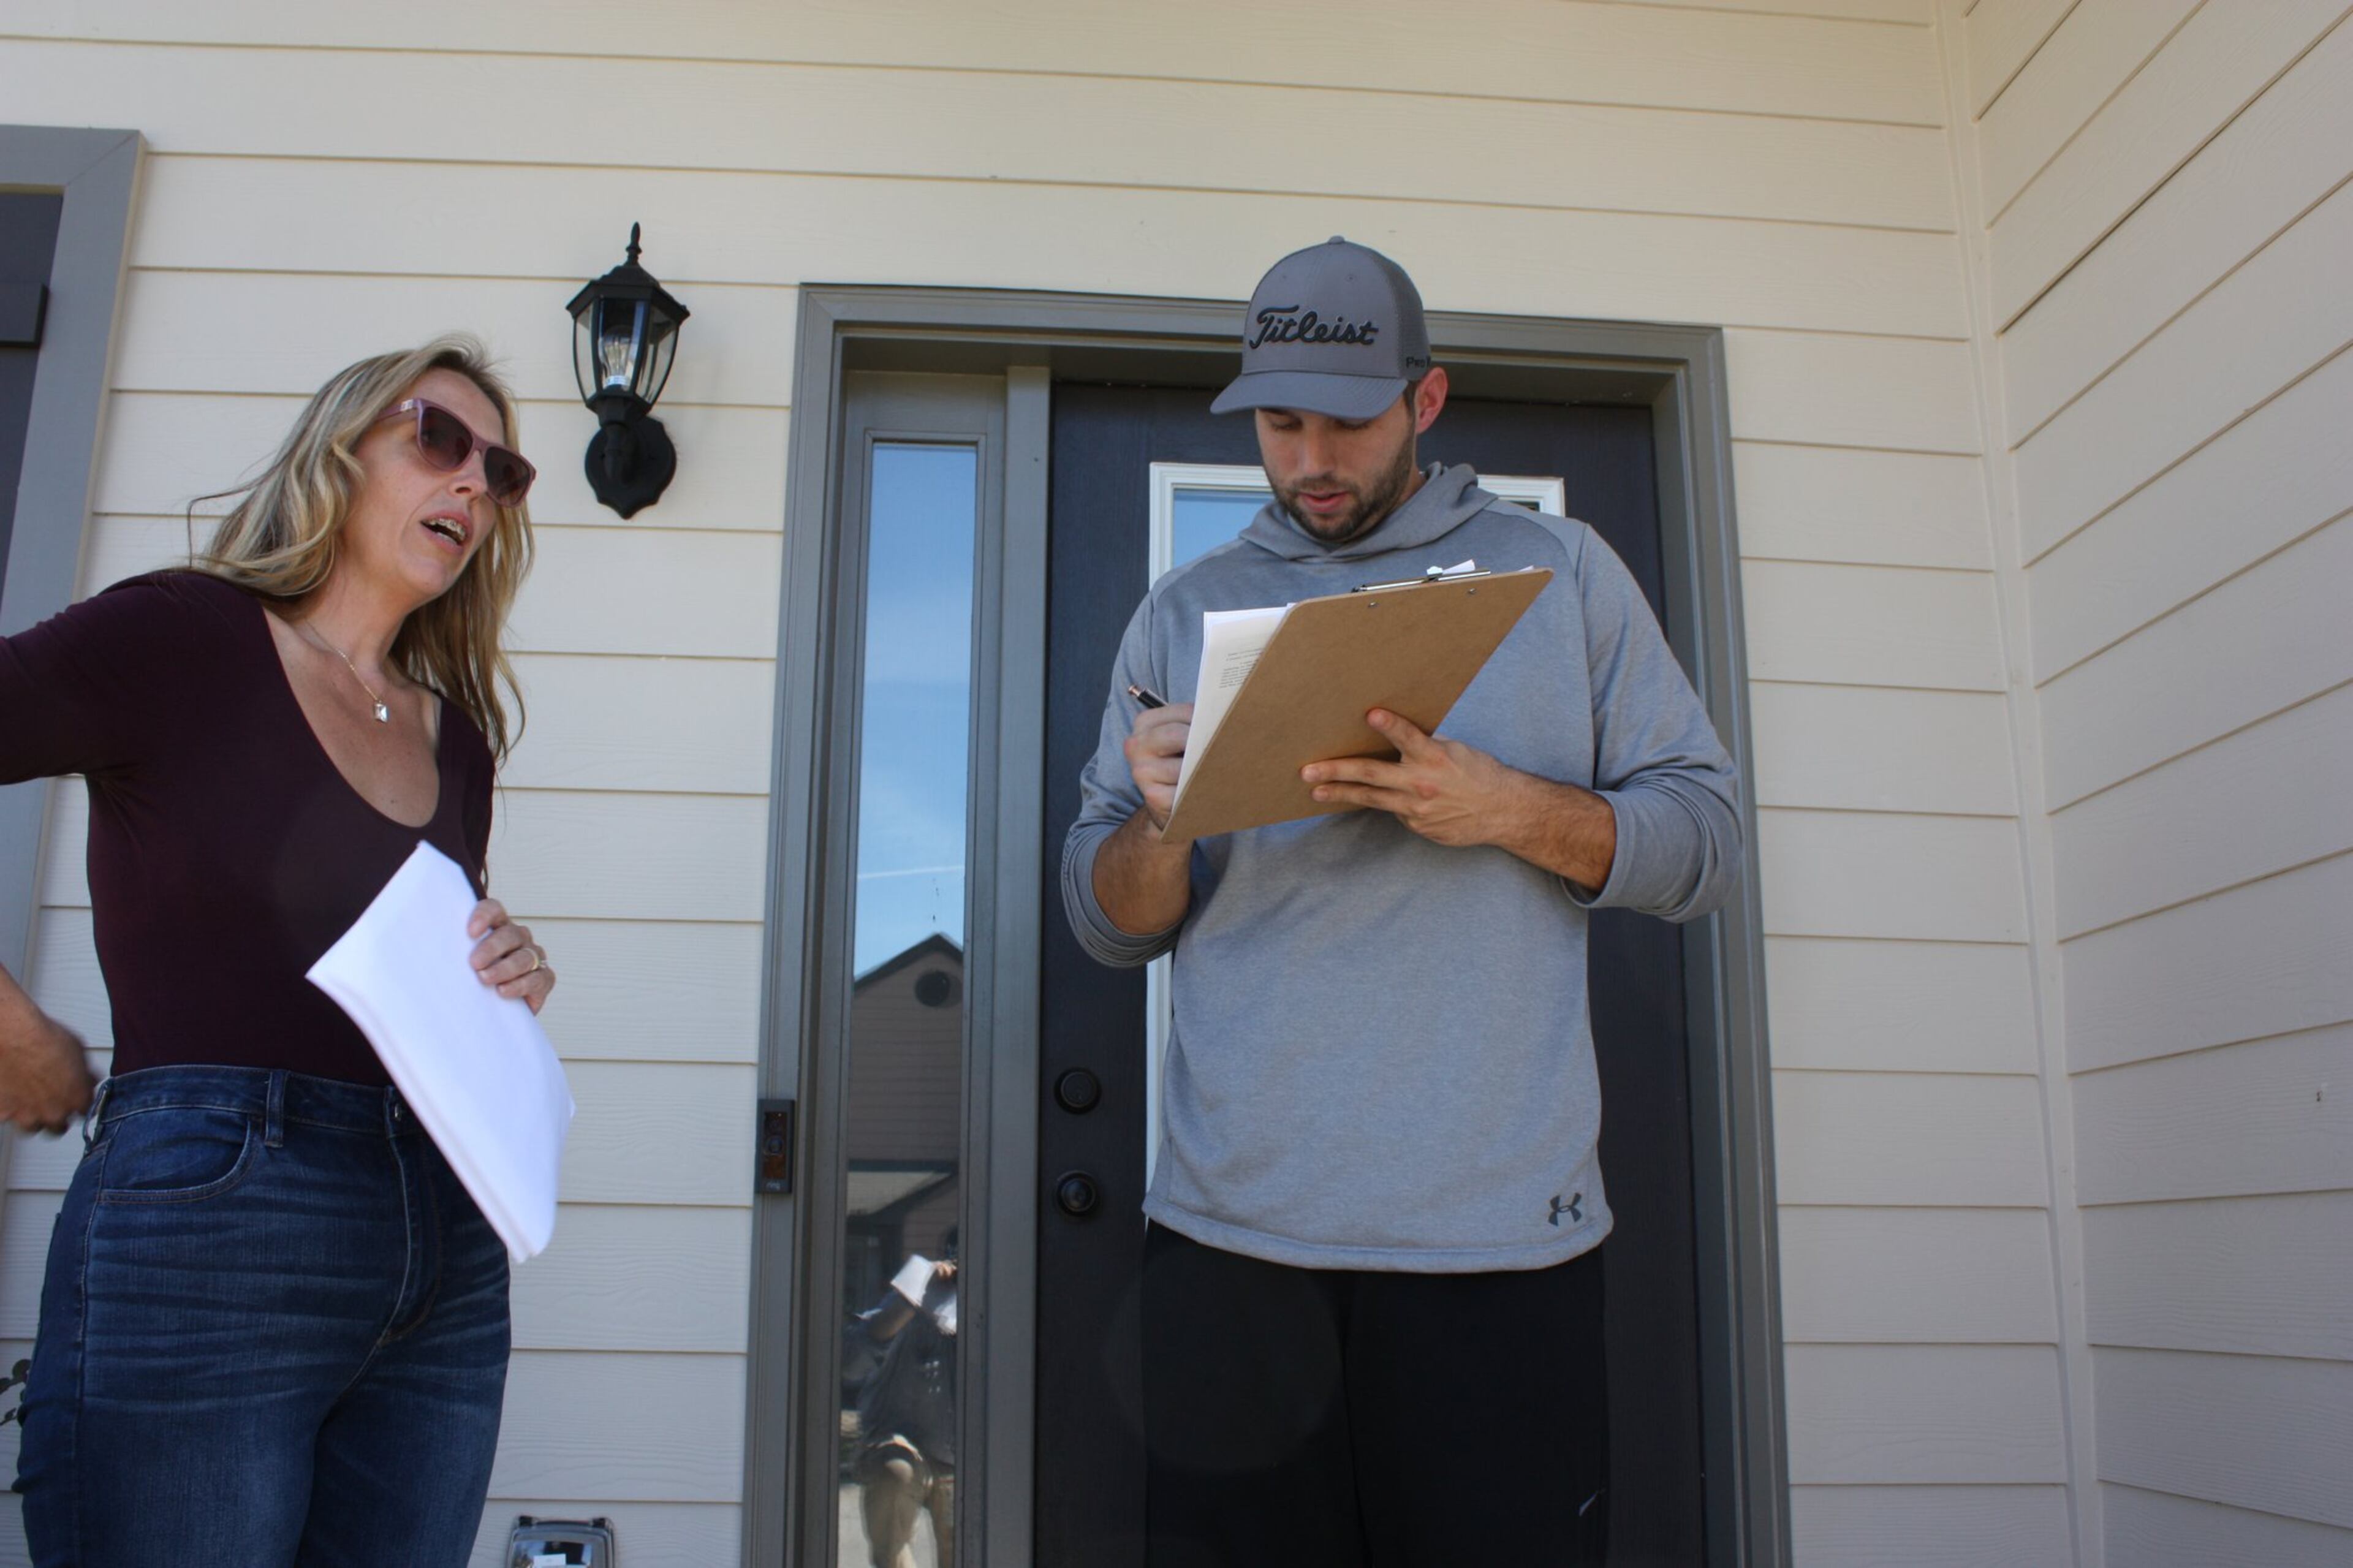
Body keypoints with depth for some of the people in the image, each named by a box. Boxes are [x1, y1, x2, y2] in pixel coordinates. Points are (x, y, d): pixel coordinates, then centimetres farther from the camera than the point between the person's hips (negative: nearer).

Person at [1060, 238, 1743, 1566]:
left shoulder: (1561, 572, 11)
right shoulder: (1184, 615, 14)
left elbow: (1705, 836, 6)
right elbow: (1110, 923, 12)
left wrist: (1510, 809, -12)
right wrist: (1162, 822, -10)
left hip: (1503, 1220, -1)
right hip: (1233, 1231, 2)